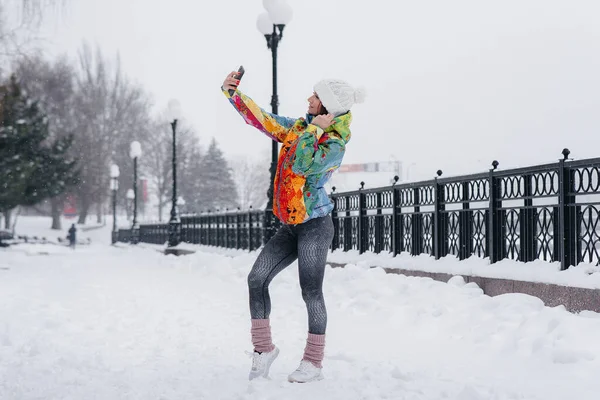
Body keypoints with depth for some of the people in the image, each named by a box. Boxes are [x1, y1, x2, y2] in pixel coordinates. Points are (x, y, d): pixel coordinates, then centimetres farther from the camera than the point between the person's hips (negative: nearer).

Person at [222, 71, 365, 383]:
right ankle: (264, 348, 9)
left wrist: (315, 129, -19)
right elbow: (260, 118, 13)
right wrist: (231, 93, 6)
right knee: (257, 278, -1)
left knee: (311, 292, -5)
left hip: (315, 225, -7)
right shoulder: (296, 127, 10)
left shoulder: (334, 144, -12)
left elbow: (302, 165, -26)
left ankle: (313, 363, 5)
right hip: (289, 226, 7)